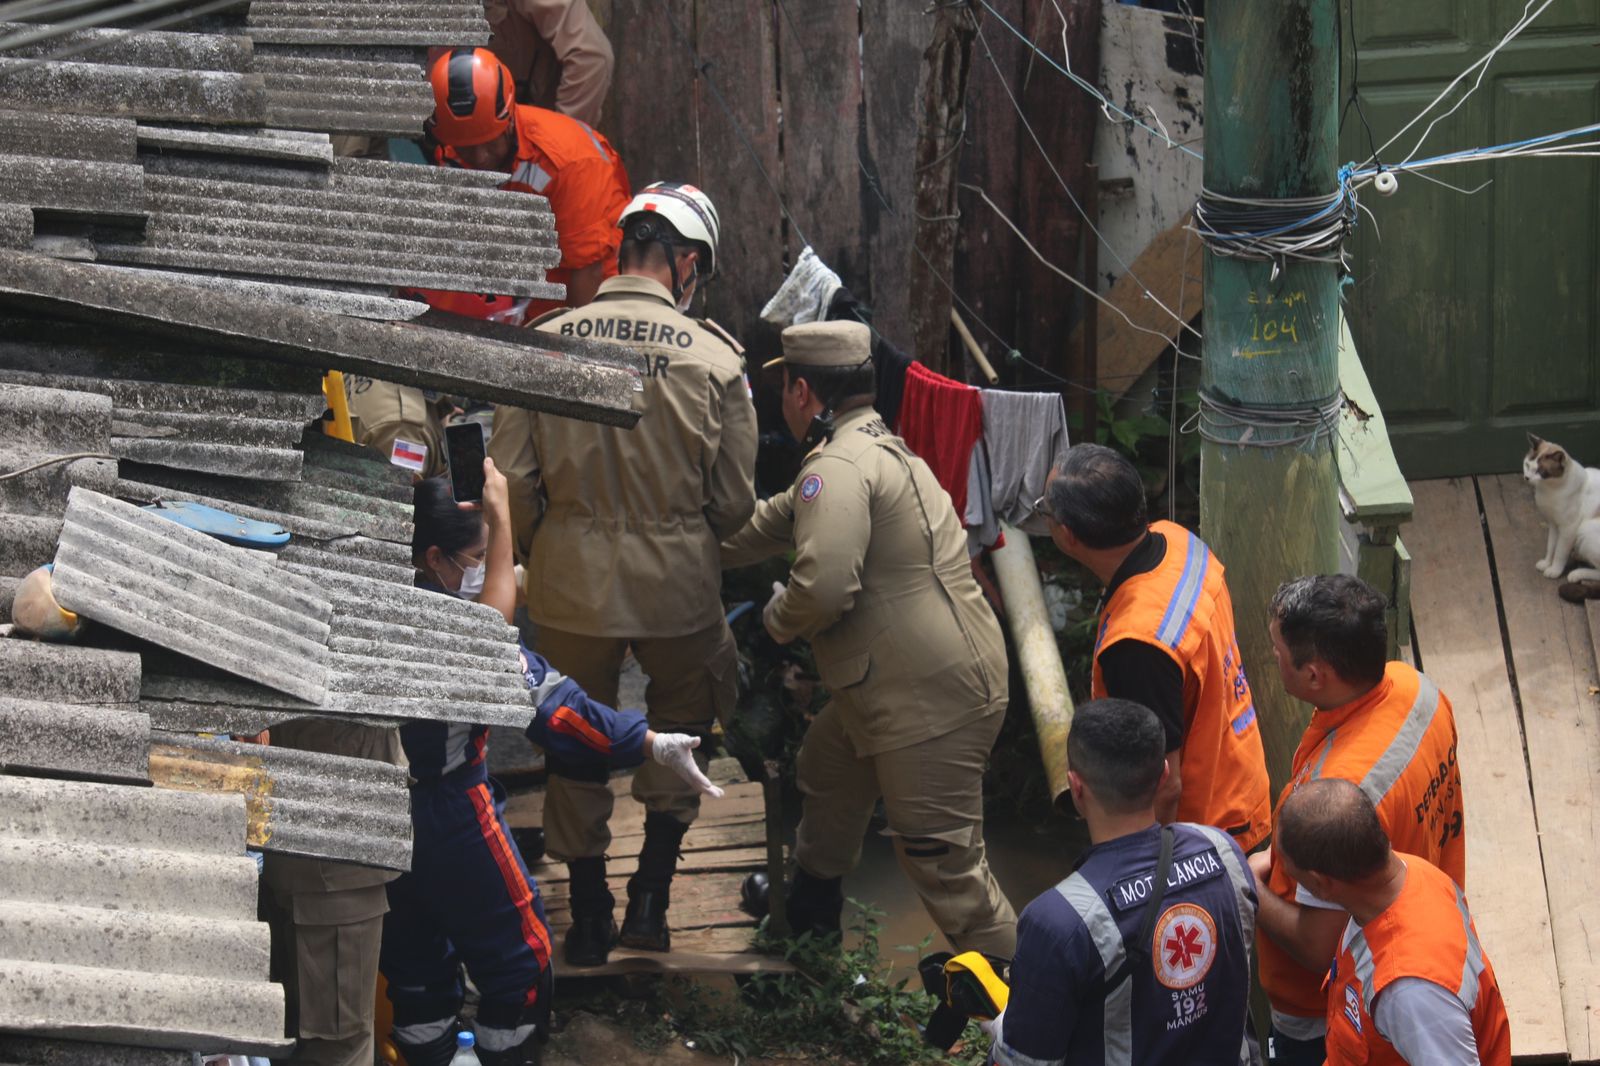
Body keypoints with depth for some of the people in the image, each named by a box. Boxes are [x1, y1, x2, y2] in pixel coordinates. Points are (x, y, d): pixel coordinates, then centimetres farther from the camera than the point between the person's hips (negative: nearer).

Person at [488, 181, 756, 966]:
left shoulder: (545, 343, -8)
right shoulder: (713, 358, -10)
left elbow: (510, 480, -6)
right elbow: (735, 502, -4)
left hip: (571, 581, 1)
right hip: (678, 585, -1)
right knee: (681, 722, 25)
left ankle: (589, 917, 27)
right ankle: (651, 894, 17)